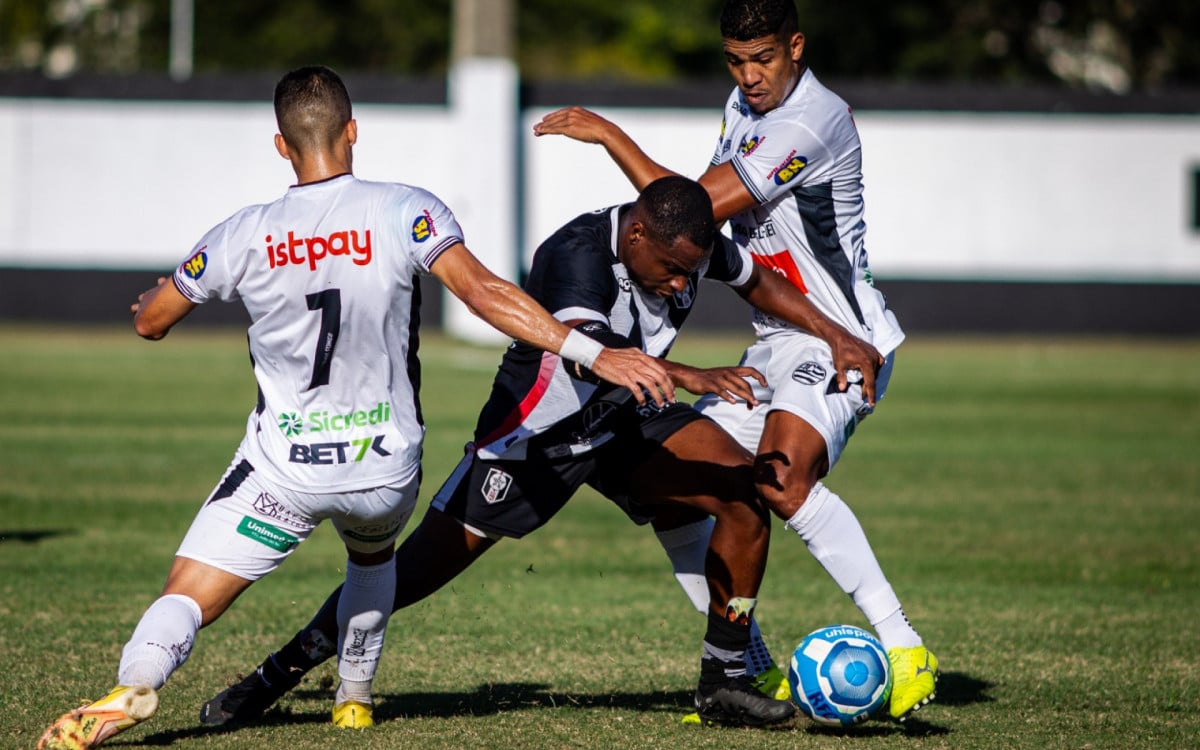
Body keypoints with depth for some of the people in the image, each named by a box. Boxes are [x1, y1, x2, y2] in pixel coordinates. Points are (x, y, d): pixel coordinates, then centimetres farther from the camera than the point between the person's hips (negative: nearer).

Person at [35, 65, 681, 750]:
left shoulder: (244, 237, -6)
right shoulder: (405, 212, -10)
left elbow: (150, 322, 7)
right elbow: (481, 290, -22)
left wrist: (151, 306, 32)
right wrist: (593, 353, -23)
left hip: (283, 469, -2)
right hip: (387, 469, 2)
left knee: (185, 600, -3)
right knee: (373, 556, 36)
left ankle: (133, 687, -31)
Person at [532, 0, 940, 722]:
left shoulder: (813, 121, -20)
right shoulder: (744, 107, 10)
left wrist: (609, 134, -13)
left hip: (839, 341, -10)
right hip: (777, 345, 10)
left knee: (782, 479, -32)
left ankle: (907, 653, -30)